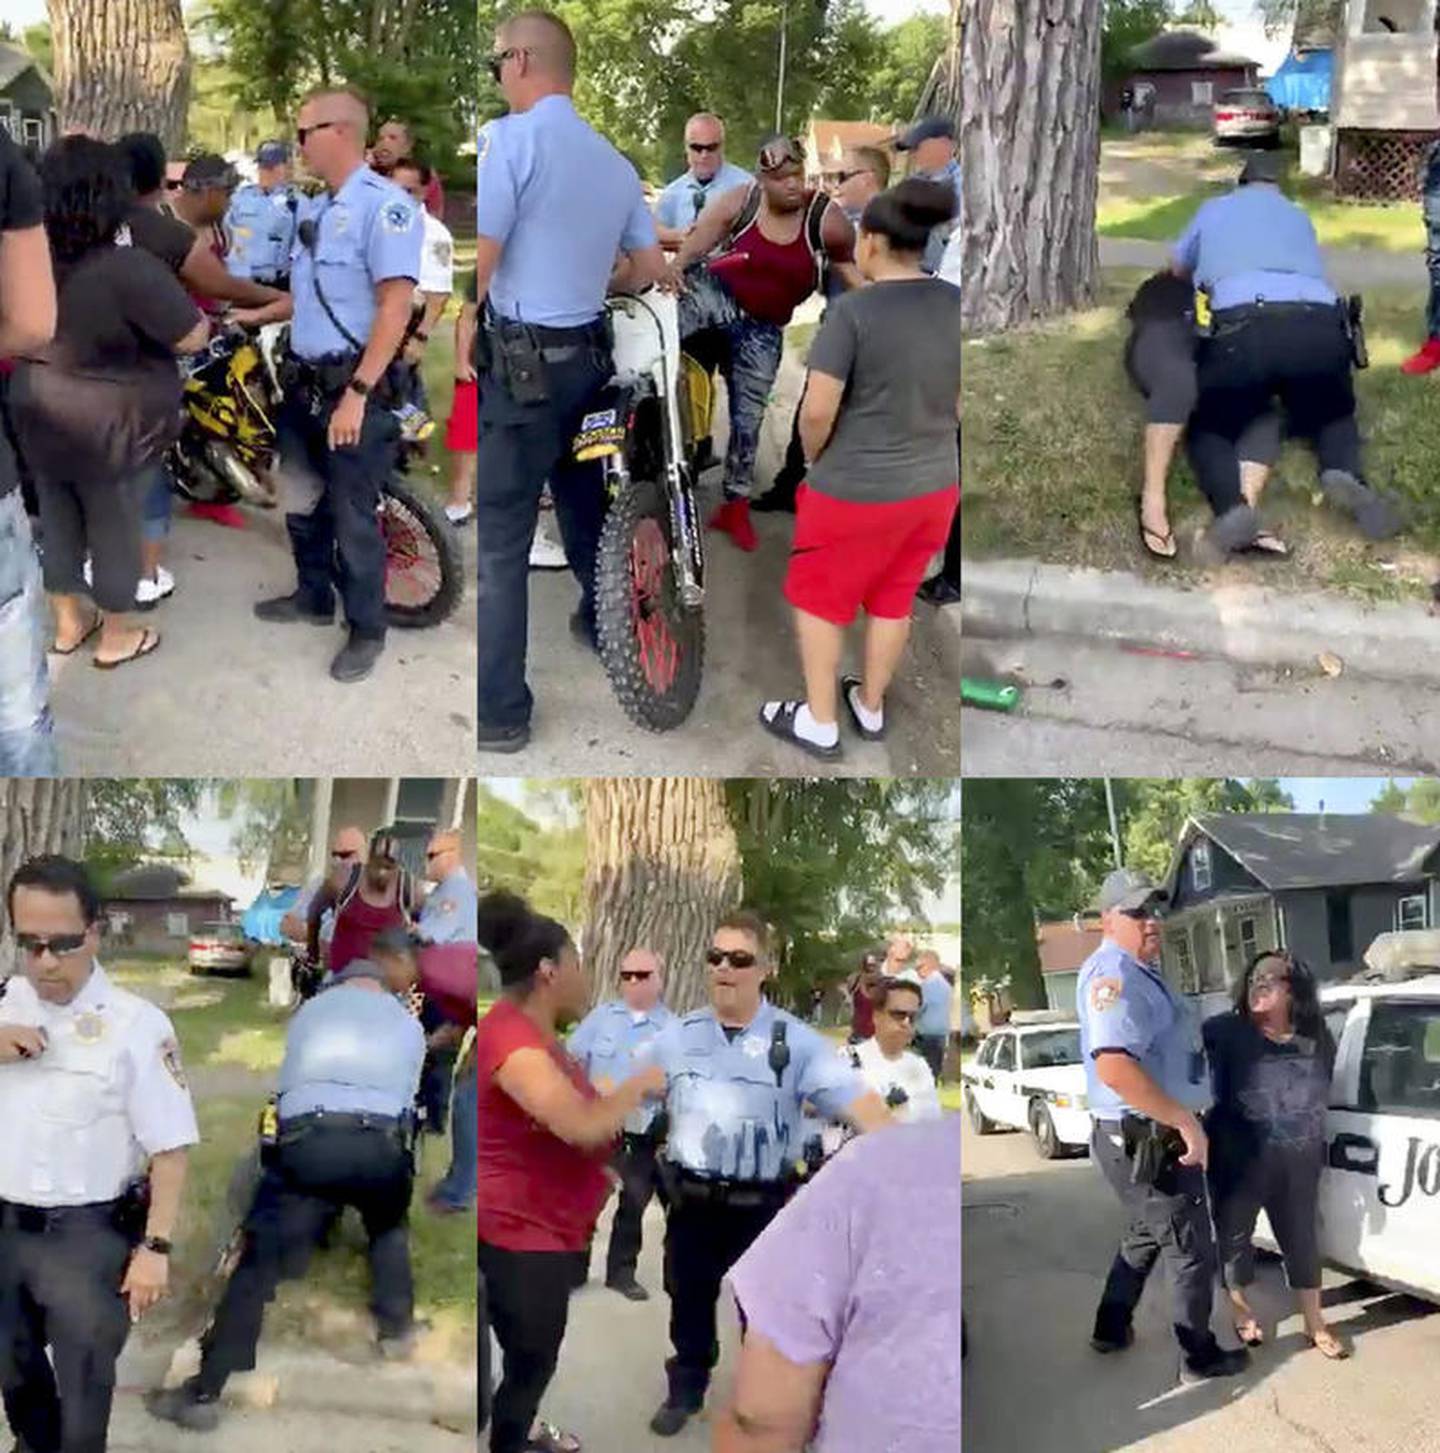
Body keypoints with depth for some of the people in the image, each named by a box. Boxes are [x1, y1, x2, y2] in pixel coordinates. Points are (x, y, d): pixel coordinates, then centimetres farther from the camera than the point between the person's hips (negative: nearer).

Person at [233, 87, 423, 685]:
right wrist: (256, 316, 23)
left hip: (354, 389, -9)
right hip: (305, 383, 9)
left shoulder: (383, 204, -17)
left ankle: (367, 632, 14)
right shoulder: (315, 210, 12)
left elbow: (395, 307, -23)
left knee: (352, 518, 1)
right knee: (301, 502, 20)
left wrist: (357, 394, -25)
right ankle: (313, 597, 38)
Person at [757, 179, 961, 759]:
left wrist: (815, 461, -1)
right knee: (893, 600, 23)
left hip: (855, 491, -5)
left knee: (818, 600, 16)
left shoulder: (854, 310, -21)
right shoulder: (956, 305, -4)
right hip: (936, 485, 6)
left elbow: (817, 411, -20)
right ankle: (870, 708, 38)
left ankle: (819, 725, 23)